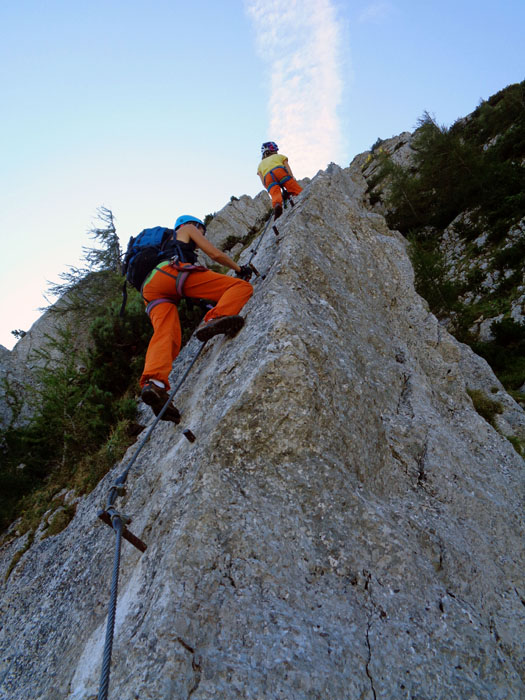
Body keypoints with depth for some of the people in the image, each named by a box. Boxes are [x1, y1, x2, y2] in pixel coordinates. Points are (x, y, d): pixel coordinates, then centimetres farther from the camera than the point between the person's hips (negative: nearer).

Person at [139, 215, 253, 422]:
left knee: (165, 334, -19)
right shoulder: (188, 229, 29)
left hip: (151, 290, 7)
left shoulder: (167, 243, 47)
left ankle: (153, 381, -48)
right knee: (242, 286, -8)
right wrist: (239, 269, 31)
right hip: (172, 272, -7)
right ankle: (215, 319, -39)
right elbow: (215, 254, 17)